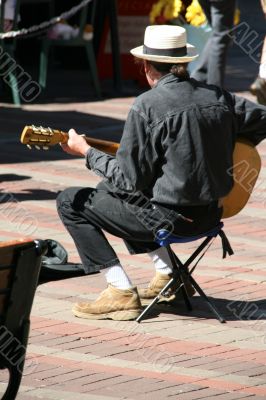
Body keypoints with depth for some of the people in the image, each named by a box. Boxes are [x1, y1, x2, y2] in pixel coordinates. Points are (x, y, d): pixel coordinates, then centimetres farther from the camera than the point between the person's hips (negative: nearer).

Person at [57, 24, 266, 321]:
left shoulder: (147, 105, -17)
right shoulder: (218, 97, 2)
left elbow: (128, 180, -15)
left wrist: (86, 152, -2)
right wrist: (221, 151, 20)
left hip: (167, 216, -8)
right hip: (209, 214, 8)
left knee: (70, 202, 6)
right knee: (108, 194, 32)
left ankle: (121, 292, -2)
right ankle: (169, 275, 29)